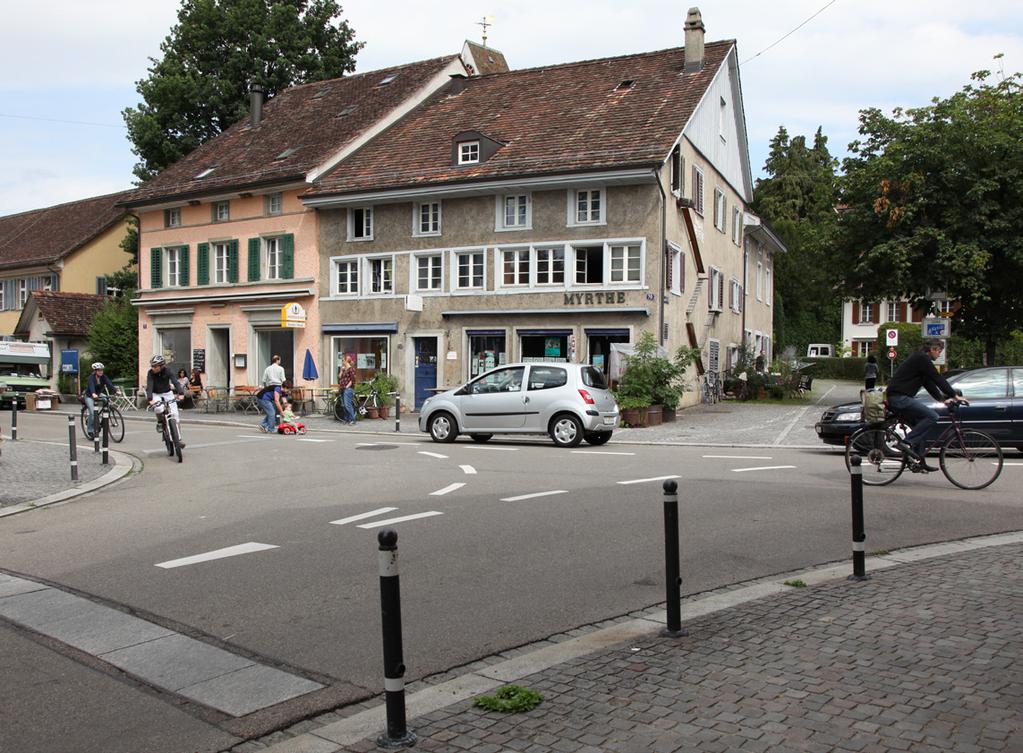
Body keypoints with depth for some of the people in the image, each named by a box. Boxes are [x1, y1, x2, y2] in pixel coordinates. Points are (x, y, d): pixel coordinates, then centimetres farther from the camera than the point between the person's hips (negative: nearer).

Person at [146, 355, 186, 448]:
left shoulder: (167, 371, -17)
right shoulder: (151, 373, -18)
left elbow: (175, 382, -26)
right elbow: (149, 386, -28)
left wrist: (180, 393, -43)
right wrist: (150, 399, -44)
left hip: (167, 393, 1)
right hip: (156, 394, -1)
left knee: (175, 415, -10)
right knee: (159, 409, -34)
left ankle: (178, 439, -3)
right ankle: (159, 423, 0)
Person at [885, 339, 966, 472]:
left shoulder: (920, 359, 23)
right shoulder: (922, 358, -9)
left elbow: (929, 383, 25)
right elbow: (938, 379, -12)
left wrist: (943, 399, 18)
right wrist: (954, 395, -10)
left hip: (896, 397, 11)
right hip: (899, 397, -11)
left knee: (921, 425, 13)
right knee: (932, 417, -17)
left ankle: (919, 461, 12)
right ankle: (907, 442, -17)